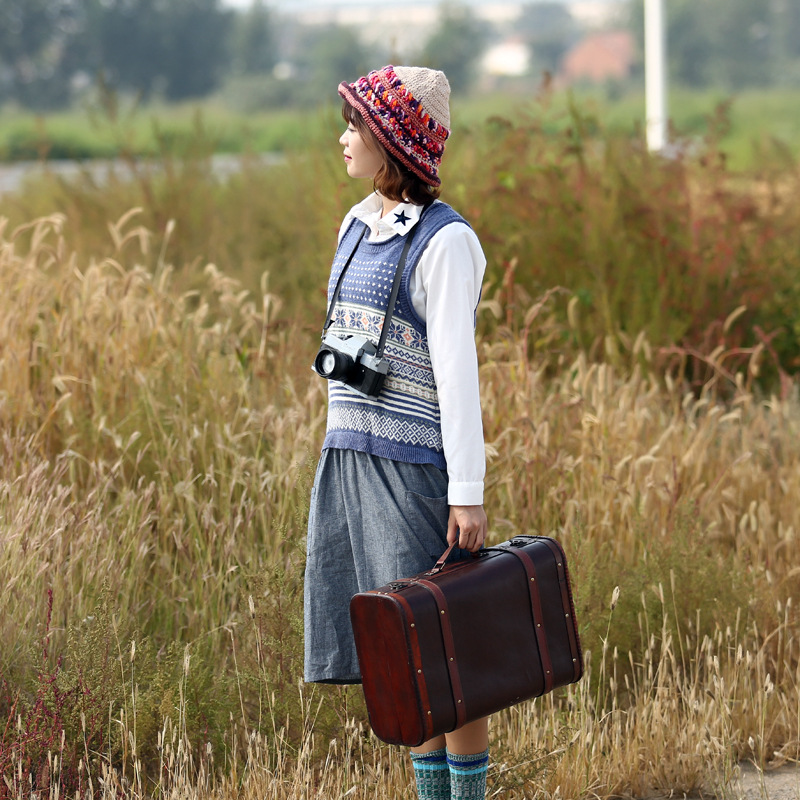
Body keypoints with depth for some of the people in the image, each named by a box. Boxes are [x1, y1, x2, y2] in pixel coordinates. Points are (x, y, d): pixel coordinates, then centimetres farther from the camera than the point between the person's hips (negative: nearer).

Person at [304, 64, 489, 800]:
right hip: (350, 460, 8)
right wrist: (340, 459, 19)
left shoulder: (444, 243, -12)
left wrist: (468, 495, -18)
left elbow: (458, 371, -16)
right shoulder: (361, 228, 13)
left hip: (415, 464, -8)